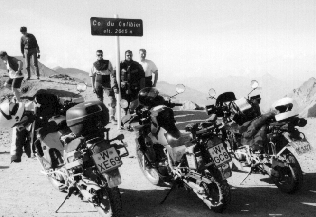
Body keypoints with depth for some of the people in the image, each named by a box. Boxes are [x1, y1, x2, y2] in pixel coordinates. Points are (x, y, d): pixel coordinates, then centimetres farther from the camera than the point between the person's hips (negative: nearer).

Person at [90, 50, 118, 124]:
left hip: (107, 83, -1)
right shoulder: (94, 64, 3)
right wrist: (93, 87, 3)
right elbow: (92, 76, 9)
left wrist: (114, 86, -15)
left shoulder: (108, 63, -3)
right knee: (100, 101, 7)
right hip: (98, 84, 2)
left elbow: (112, 74, -6)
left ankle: (112, 117, -3)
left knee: (113, 100, -11)